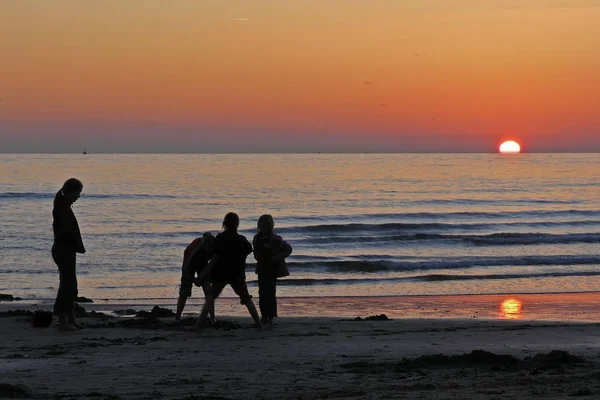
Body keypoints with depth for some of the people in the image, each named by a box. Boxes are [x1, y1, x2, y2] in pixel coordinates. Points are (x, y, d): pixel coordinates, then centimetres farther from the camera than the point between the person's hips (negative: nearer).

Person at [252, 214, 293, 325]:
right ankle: (264, 315, 15)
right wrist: (258, 258, 7)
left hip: (272, 269, -6)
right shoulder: (257, 238, 6)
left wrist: (277, 258, -15)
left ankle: (270, 317, -4)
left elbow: (288, 249, -9)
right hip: (261, 269, 6)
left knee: (269, 293, -9)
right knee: (262, 293, 7)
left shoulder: (275, 239, -13)